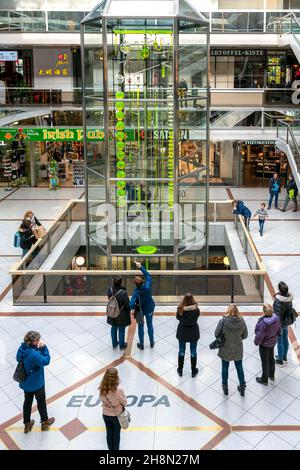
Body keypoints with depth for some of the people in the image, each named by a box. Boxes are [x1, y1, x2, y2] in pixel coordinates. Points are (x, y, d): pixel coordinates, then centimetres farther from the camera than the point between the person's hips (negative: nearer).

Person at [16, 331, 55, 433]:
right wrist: (44, 347, -23)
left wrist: (39, 348, -9)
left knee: (27, 401, 25)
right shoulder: (34, 355, -37)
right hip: (37, 384, -6)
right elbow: (46, 361, -25)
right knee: (41, 401, 19)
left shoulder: (22, 348, -15)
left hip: (25, 383, 6)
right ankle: (45, 422, 41)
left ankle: (27, 424, 41)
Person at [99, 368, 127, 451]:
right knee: (116, 435, 20)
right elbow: (125, 403, -17)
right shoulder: (118, 390, -33)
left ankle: (110, 449, 43)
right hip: (116, 415, -3)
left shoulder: (101, 388, -22)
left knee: (109, 434, 24)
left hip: (106, 415, 3)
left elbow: (102, 399, -4)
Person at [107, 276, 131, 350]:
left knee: (114, 328, 25)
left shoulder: (110, 290, -18)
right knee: (121, 330, 18)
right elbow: (127, 304, -21)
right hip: (121, 315, -4)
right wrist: (129, 310, 2)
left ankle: (114, 343, 44)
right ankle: (122, 345, 37)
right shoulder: (123, 293, -33)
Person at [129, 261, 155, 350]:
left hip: (140, 310, -2)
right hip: (149, 309, 3)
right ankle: (151, 342, 37)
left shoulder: (136, 292, -31)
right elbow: (148, 275, -10)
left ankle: (141, 344, 32)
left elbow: (132, 303, -40)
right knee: (150, 325, 21)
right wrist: (140, 267, -8)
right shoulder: (148, 286, -26)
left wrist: (133, 308, -19)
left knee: (140, 326, 19)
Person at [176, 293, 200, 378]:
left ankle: (180, 370, 34)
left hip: (182, 332, 1)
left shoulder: (180, 309, -23)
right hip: (193, 332, 0)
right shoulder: (196, 310, -24)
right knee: (193, 351, 17)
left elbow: (178, 317, -5)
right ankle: (193, 371, 31)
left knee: (181, 351, 19)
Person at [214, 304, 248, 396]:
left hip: (225, 350, -1)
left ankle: (225, 387, 39)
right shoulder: (241, 321, -19)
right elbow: (245, 335, -7)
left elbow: (216, 334, -15)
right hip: (238, 350, 1)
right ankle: (242, 387, 38)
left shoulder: (223, 321, -26)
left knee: (225, 368, 21)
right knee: (239, 367, 23)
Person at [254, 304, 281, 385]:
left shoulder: (263, 323, -39)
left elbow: (259, 336, -27)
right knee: (271, 358, 28)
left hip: (264, 344, -6)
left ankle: (264, 380, 36)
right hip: (273, 342, 6)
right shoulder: (276, 318, -20)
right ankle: (272, 375, 50)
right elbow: (279, 329, -1)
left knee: (265, 362, 15)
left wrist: (256, 342, -6)